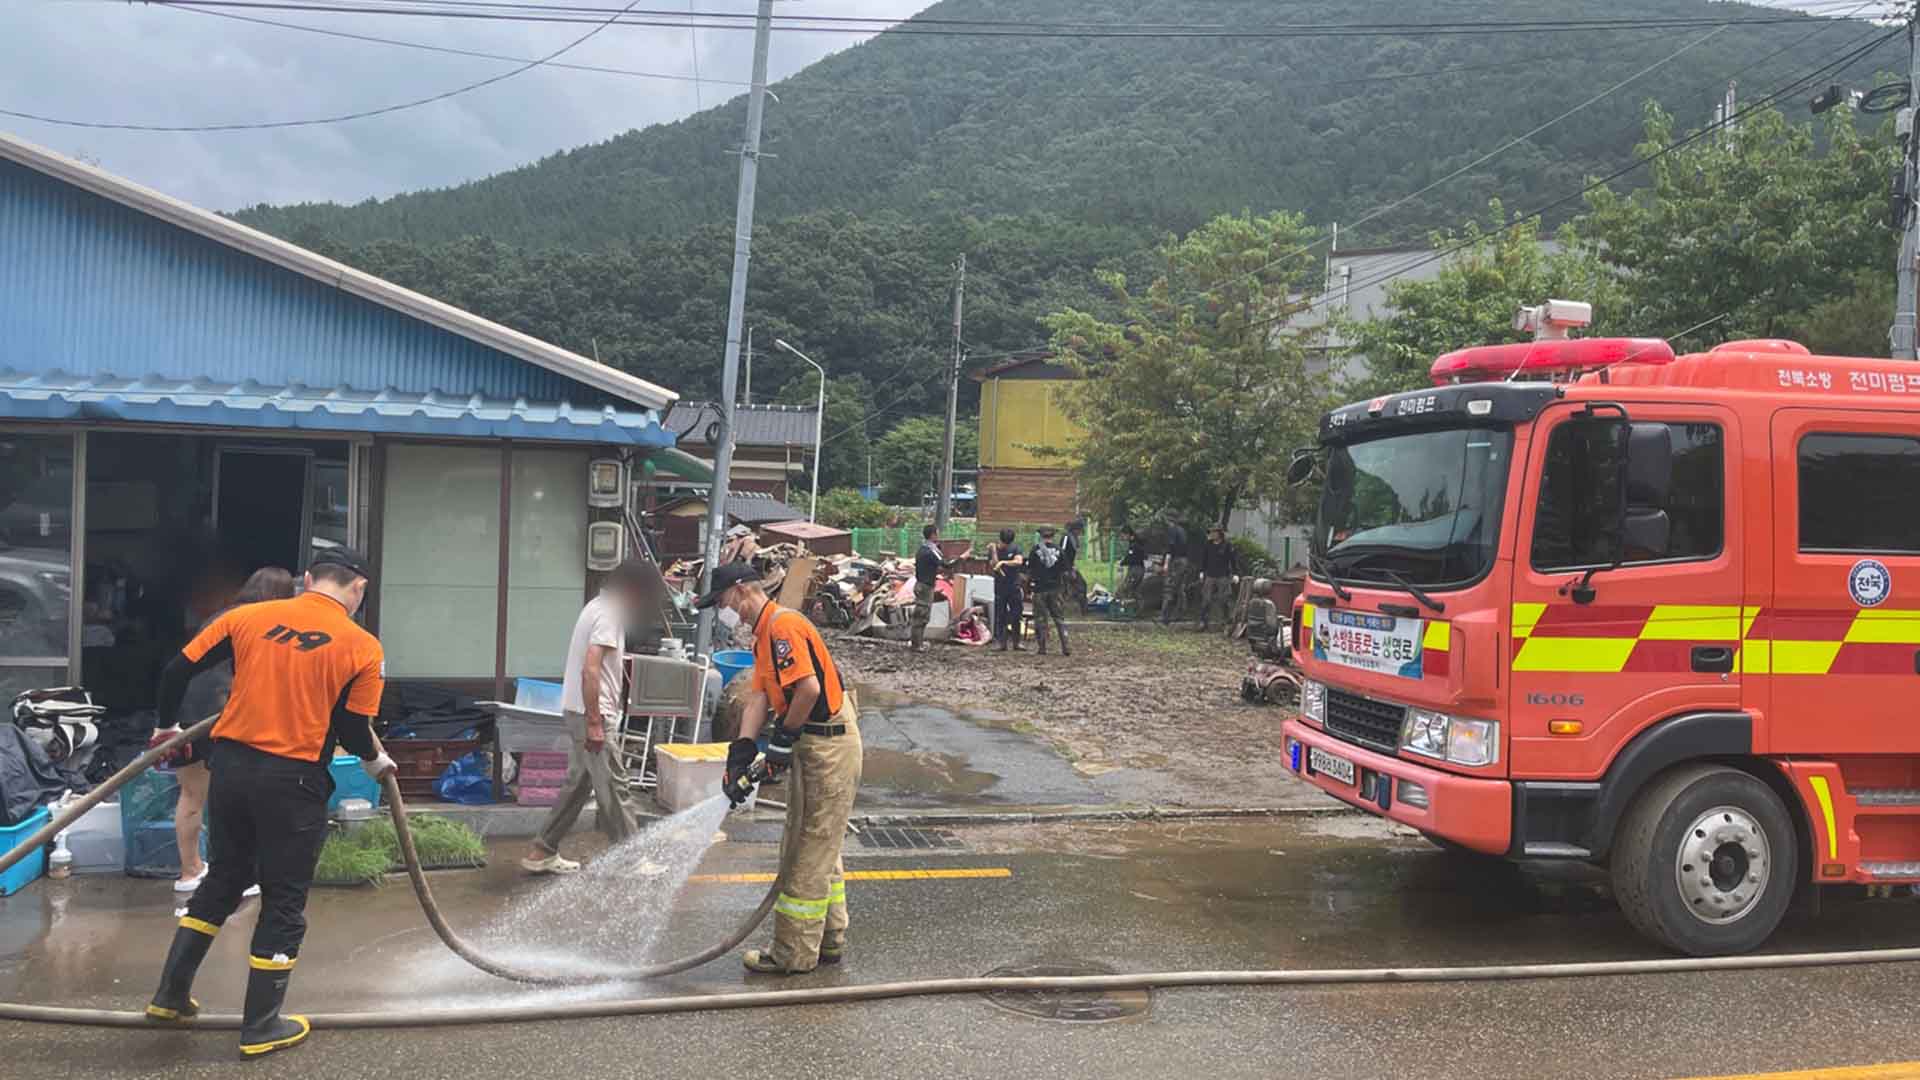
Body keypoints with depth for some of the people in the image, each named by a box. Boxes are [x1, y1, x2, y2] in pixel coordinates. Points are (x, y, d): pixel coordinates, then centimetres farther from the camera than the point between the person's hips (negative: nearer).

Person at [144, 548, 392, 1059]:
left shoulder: (247, 616, 3)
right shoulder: (363, 646, -6)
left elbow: (177, 671, 5)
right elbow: (354, 731, -5)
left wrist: (171, 727, 23)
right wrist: (376, 760, 17)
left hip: (231, 766, 4)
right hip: (292, 781, -4)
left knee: (223, 879, 25)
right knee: (284, 902, 10)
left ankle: (170, 995, 31)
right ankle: (260, 1028, 18)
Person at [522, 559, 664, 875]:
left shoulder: (600, 607, 14)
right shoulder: (609, 615, -17)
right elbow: (591, 669, -24)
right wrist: (594, 722, -23)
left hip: (580, 712, 10)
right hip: (592, 714, -10)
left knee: (579, 783, 16)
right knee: (614, 788, -3)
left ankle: (541, 852, 21)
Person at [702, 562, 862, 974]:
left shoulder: (784, 625, -18)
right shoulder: (765, 635, 16)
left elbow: (809, 688, -27)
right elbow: (760, 697, 9)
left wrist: (783, 738, -15)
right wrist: (741, 752, -2)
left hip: (829, 748, -11)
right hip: (816, 745, 11)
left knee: (809, 852, -3)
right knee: (821, 850, 18)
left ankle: (795, 954, 5)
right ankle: (829, 941, 28)